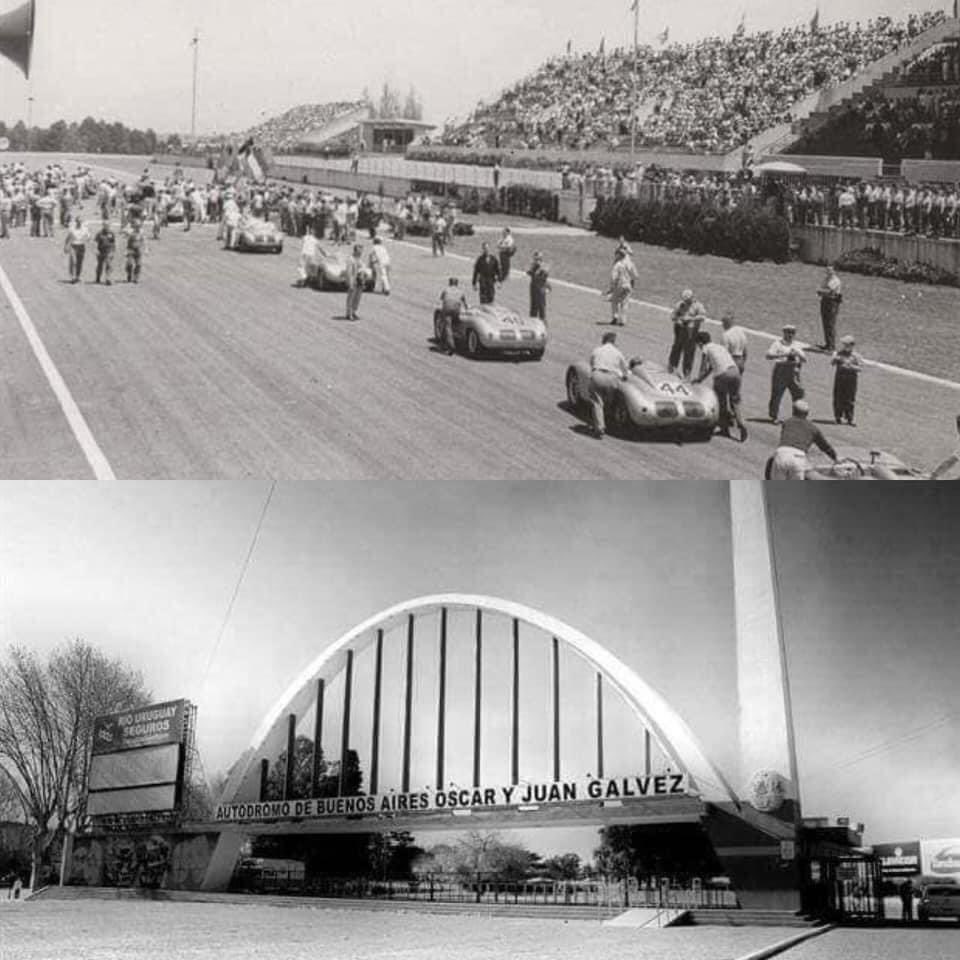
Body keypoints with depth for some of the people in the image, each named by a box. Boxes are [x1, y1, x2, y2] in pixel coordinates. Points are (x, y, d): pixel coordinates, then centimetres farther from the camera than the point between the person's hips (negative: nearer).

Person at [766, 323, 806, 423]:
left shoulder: (797, 345, 17)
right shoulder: (778, 343, 4)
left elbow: (804, 360, 11)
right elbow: (768, 355, -11)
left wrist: (798, 354, -9)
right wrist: (782, 354, -23)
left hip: (794, 373, 4)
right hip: (780, 371, -4)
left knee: (799, 394, -2)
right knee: (776, 395, -4)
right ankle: (774, 417, 6)